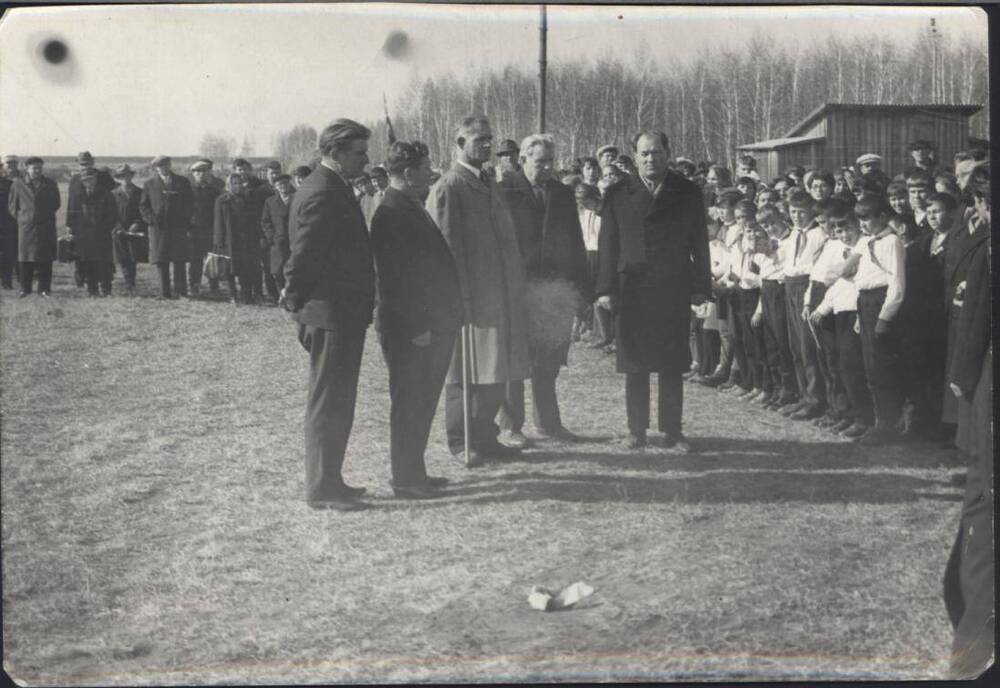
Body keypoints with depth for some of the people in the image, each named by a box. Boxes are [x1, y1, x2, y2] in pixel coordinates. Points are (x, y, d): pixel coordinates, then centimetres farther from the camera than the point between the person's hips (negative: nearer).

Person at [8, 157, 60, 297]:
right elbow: (12, 205, 11)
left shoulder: (50, 185, 6)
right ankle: (25, 288, 8)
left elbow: (56, 203, 15)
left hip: (46, 227, 0)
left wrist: (47, 215, 9)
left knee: (45, 259, -2)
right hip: (26, 227, 0)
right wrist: (20, 217, 5)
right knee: (25, 259, 0)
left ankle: (44, 289, 4)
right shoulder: (18, 184, 4)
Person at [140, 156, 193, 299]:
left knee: (179, 261, -4)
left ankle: (181, 291, 1)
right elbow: (143, 205, 12)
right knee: (161, 262, 0)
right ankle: (165, 292, 6)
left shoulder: (182, 182, 10)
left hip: (178, 228, -1)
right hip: (158, 228, 1)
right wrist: (151, 219, -6)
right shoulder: (149, 184, 10)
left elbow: (190, 204, 9)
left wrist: (187, 225, -2)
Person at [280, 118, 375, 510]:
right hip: (332, 314, -10)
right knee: (329, 402, -2)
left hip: (339, 314, 10)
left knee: (333, 402, 16)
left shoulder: (330, 189, 14)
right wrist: (295, 297, -9)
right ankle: (322, 489, 6)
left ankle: (327, 481, 26)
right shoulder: (322, 195, -19)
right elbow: (305, 256, -22)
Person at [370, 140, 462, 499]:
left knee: (421, 402, 15)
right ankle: (405, 479, 6)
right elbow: (397, 277, -21)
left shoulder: (411, 208, 15)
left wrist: (441, 319, 17)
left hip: (431, 325, 10)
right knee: (410, 404, -2)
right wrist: (417, 326, -21)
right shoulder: (392, 213, -16)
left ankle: (414, 472, 24)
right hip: (411, 331, -10)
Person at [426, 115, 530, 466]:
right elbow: (445, 246, -14)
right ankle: (461, 443, 12)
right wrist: (459, 297, -18)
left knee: (495, 374, 12)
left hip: (500, 298, 8)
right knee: (465, 374, 2)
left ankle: (485, 437, 23)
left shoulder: (490, 185, 16)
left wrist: (516, 287, 12)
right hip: (469, 299, -8)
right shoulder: (447, 188, -10)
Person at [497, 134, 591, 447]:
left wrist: (582, 288, 9)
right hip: (518, 289, -4)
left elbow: (575, 244, 15)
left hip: (556, 289, 5)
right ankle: (510, 426, 10)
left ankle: (548, 422, 22)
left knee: (549, 364, 11)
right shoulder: (505, 192, -3)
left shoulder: (563, 194, 13)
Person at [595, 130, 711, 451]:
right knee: (635, 366, 5)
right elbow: (608, 244, 3)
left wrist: (701, 287, 0)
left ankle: (672, 430, 13)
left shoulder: (688, 193, 5)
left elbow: (699, 244, 6)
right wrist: (606, 288, -4)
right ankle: (636, 430, 14)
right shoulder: (619, 195, 4)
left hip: (674, 293, 0)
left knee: (672, 367, 4)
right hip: (632, 292, 0)